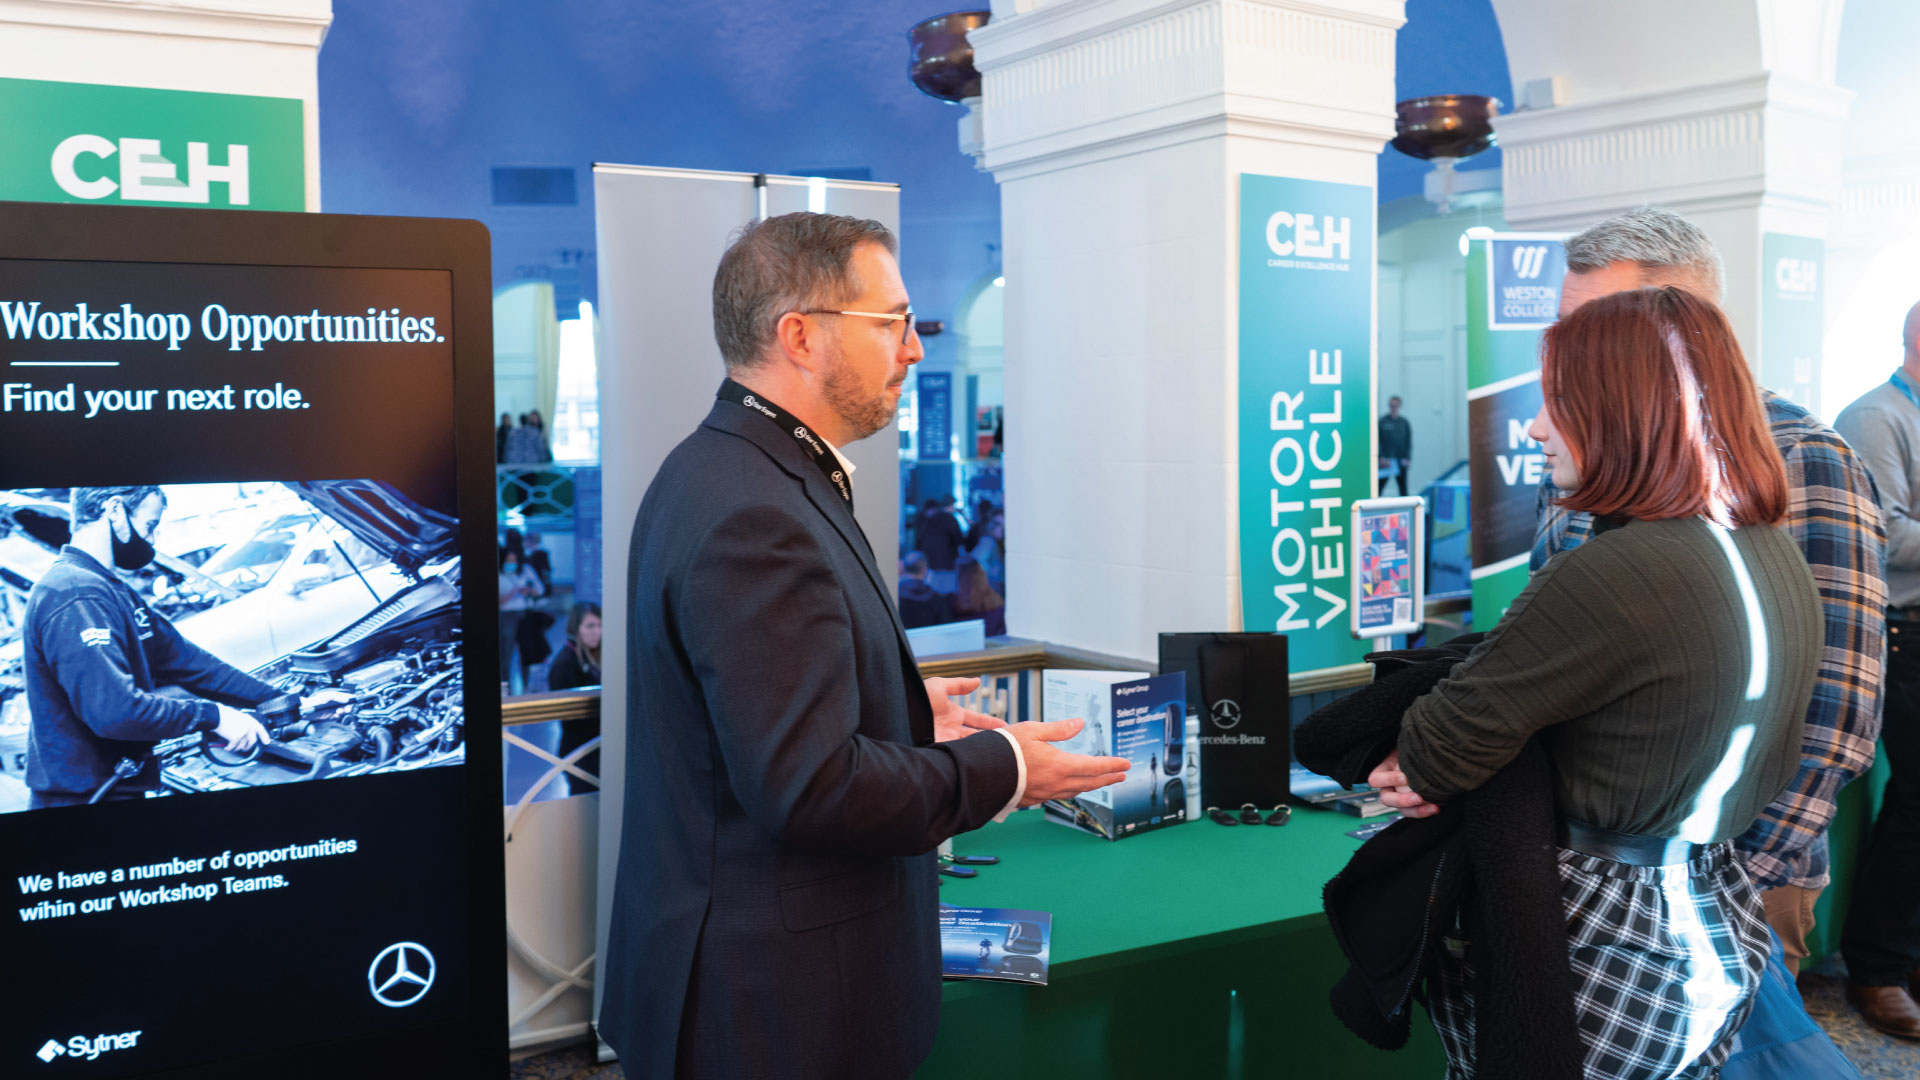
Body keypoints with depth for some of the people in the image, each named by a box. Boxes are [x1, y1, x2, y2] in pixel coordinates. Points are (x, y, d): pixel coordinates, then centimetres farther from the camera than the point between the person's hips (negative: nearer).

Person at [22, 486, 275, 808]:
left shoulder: (115, 593, 14)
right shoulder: (74, 599, -20)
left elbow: (186, 660, 14)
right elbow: (113, 709, -29)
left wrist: (283, 702, 10)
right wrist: (212, 716, -20)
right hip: (80, 797, -10)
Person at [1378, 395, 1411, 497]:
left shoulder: (1404, 422, 8)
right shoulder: (1382, 422, -1)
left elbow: (1408, 441, 9)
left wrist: (1407, 457, -1)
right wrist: (1381, 457, -12)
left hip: (1401, 461, 3)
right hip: (1385, 461, -3)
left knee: (1403, 487, 6)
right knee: (1380, 485, -2)